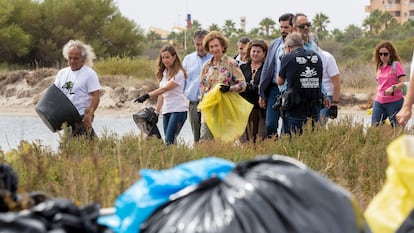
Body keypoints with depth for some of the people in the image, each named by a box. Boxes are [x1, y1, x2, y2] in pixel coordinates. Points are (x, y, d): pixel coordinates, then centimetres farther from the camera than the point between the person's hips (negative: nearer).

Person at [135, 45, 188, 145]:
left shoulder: (178, 73, -9)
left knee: (169, 140, -18)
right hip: (166, 111, 7)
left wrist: (147, 95, -30)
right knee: (168, 141, -1)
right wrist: (157, 111, 13)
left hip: (178, 110, -7)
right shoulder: (163, 73, 15)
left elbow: (165, 89, -20)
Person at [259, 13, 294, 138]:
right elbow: (266, 68, 14)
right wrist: (262, 94, 10)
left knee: (288, 128, 1)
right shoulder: (274, 44, 12)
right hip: (274, 89, 4)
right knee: (270, 125, -2)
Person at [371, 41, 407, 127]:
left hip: (394, 102, -6)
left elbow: (404, 83, -15)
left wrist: (393, 88, -31)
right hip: (379, 102, 6)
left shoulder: (396, 65, -6)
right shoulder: (380, 67, 14)